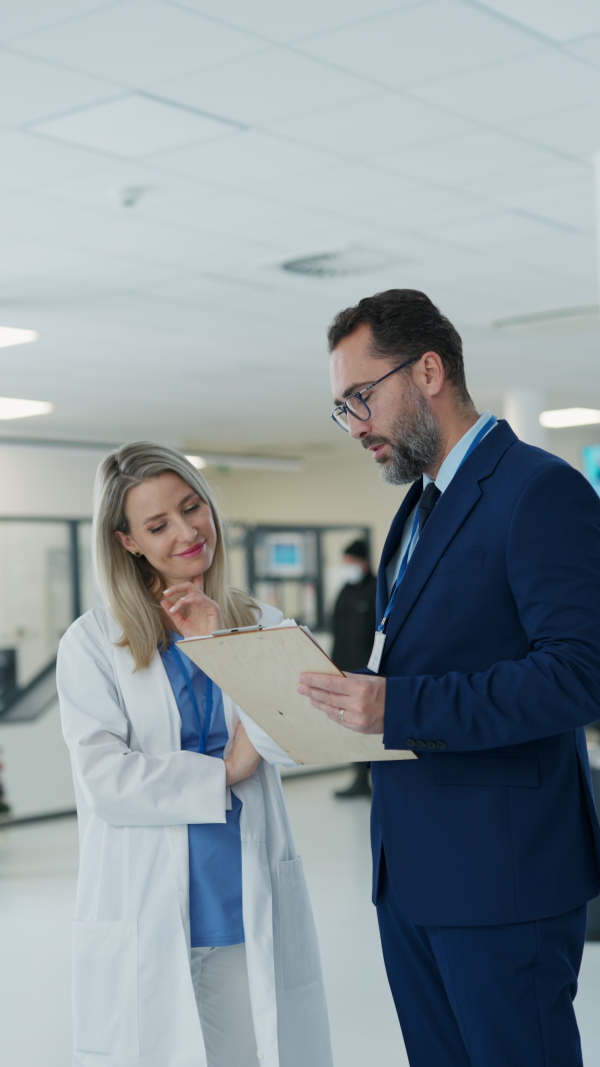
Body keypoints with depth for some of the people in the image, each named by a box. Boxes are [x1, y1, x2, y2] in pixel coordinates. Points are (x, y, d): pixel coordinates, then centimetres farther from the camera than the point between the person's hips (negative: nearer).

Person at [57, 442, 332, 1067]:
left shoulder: (262, 626, 8)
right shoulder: (92, 645, 0)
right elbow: (105, 780, -10)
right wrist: (223, 773, -8)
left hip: (255, 912, 2)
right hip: (145, 919, -2)